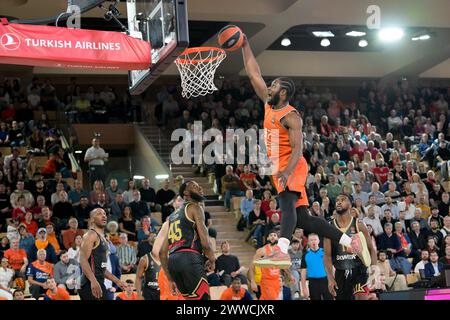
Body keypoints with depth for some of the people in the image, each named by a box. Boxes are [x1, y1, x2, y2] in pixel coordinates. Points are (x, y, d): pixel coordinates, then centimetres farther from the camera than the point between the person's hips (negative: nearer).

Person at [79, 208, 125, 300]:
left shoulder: (102, 238, 21)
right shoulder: (91, 235, -9)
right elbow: (83, 260, -21)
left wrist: (116, 281, 27)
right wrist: (93, 281, -33)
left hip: (98, 283, 10)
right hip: (91, 284, -10)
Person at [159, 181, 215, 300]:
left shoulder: (173, 215, 28)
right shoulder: (194, 208, 5)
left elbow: (162, 252, 24)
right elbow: (204, 242, -7)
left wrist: (171, 279, 27)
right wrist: (212, 259, 11)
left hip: (172, 260, 8)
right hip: (190, 259, -8)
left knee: (192, 298, 19)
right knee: (203, 298, -10)